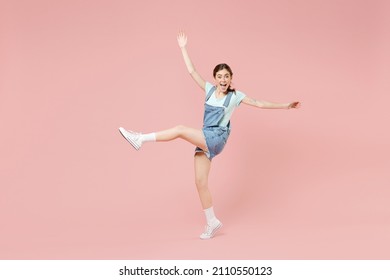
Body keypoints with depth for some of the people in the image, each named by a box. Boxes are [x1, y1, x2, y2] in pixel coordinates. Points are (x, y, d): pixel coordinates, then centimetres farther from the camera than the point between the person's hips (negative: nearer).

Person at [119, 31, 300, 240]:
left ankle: (140, 139, -17)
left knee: (181, 130, -25)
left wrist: (285, 106, 2)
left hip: (216, 139, -5)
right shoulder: (209, 89, 12)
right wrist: (183, 48, 5)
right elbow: (192, 72, 9)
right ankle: (212, 222, 12)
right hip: (205, 140, 5)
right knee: (200, 182, 2)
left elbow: (260, 104, 5)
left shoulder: (235, 96, 2)